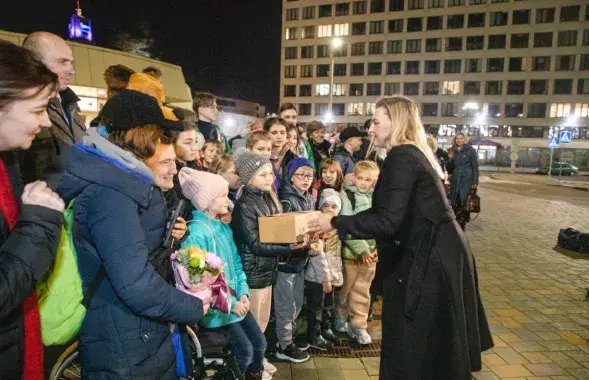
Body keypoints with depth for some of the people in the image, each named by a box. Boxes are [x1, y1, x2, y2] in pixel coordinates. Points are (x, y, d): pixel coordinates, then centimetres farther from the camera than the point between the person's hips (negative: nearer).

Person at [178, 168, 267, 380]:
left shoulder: (224, 228, 6)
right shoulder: (196, 233, -20)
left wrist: (243, 293, -3)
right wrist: (229, 303, -18)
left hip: (236, 300, 8)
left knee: (260, 344, 10)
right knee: (245, 351, -6)